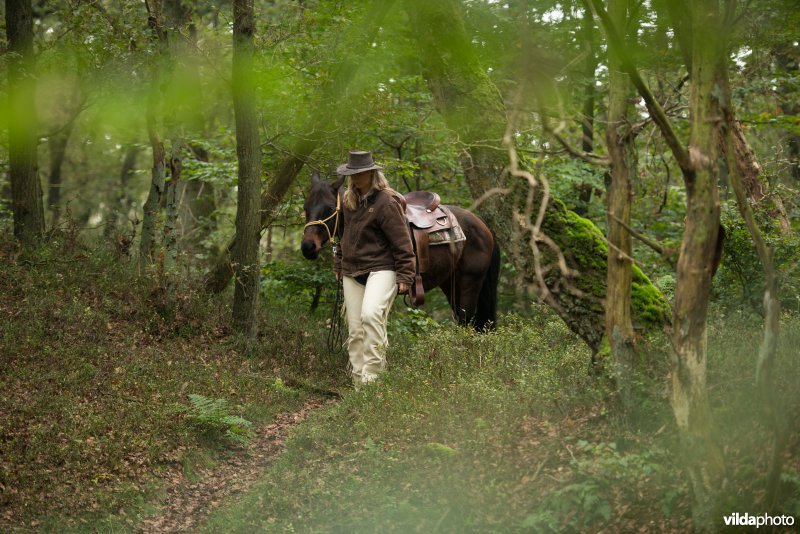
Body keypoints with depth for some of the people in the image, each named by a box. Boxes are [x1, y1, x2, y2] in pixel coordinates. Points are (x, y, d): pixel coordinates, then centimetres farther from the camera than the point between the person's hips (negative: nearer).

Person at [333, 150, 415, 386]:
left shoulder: (386, 202, -12)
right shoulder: (348, 200, 11)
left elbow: (402, 242, -12)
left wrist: (405, 276, -15)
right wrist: (338, 265, 26)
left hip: (380, 269, -7)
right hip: (351, 272, 7)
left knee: (370, 314, -29)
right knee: (355, 330, 6)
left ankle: (372, 374, -24)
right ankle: (359, 382, 12)